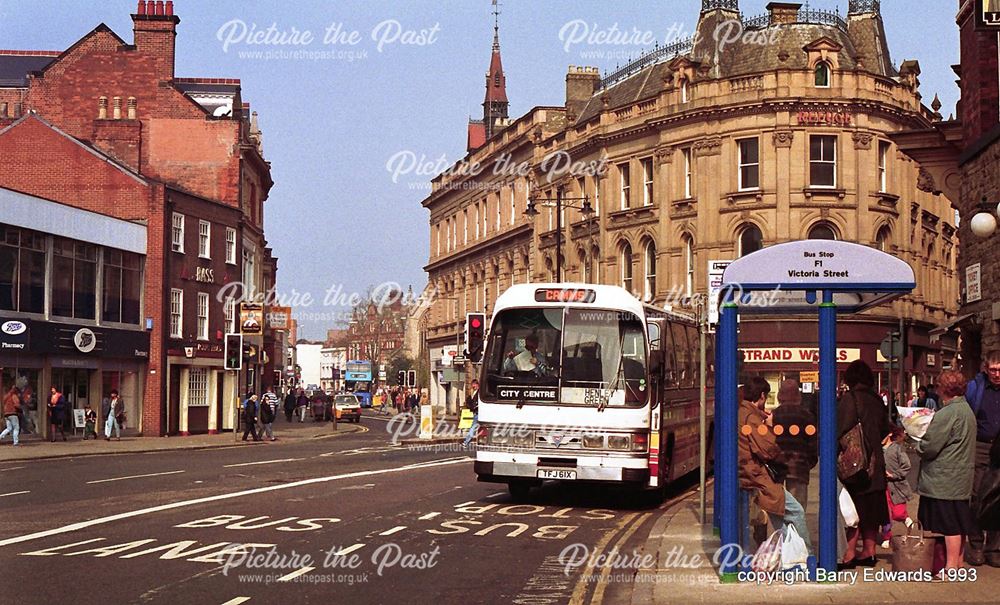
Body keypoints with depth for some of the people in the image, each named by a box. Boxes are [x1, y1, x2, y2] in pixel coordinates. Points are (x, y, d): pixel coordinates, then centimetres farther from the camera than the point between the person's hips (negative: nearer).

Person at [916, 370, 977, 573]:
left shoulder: (947, 413, -20)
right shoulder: (967, 410, 10)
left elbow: (929, 448, -18)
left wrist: (918, 444, 3)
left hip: (945, 479, -9)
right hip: (962, 478, 9)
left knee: (951, 526, -3)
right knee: (958, 524, 16)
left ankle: (951, 567, 2)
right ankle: (957, 563, 25)